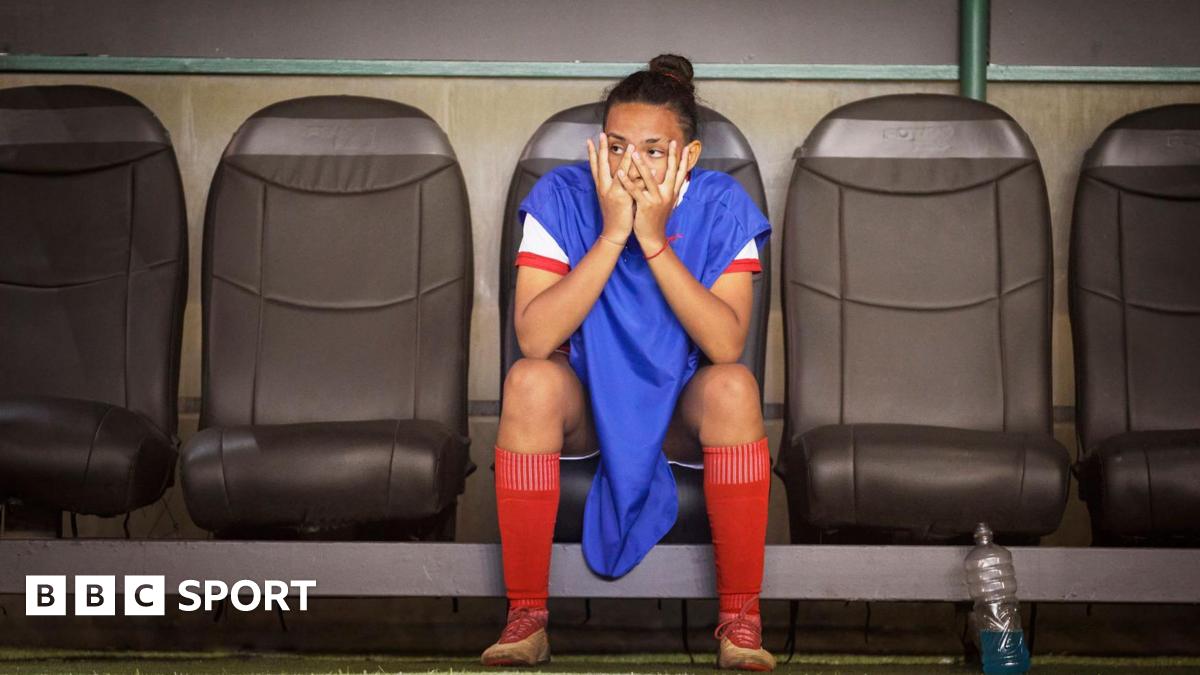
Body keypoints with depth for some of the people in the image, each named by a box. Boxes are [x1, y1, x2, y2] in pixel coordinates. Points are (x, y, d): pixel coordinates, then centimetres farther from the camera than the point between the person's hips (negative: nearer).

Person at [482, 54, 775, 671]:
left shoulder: (719, 206, -15)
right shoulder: (562, 196, -15)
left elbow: (727, 345, -27)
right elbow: (535, 338, -27)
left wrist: (653, 241, -31)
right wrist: (612, 234, -32)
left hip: (681, 405, 0)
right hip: (586, 399, 0)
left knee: (733, 386, -32)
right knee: (530, 380, -32)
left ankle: (740, 618, -21)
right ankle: (525, 616, -22)